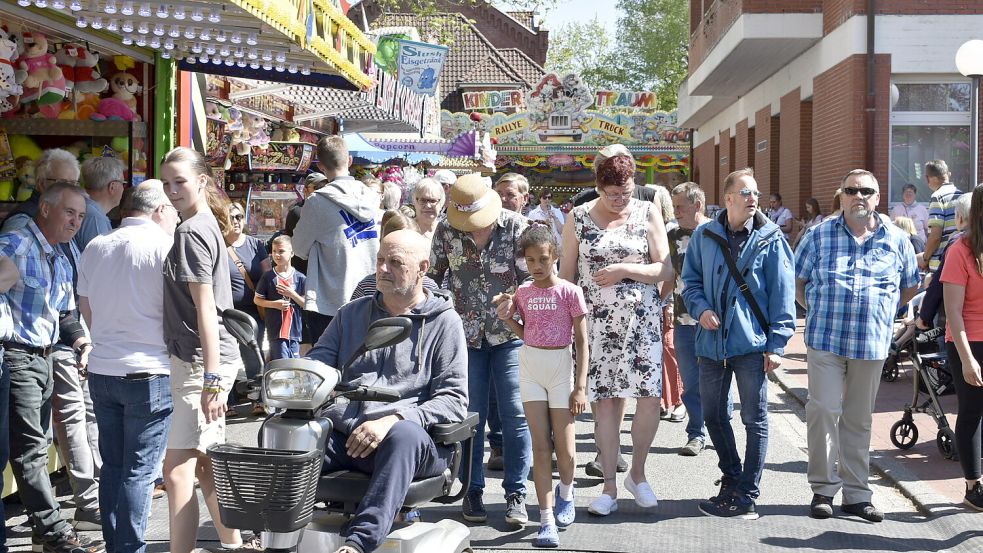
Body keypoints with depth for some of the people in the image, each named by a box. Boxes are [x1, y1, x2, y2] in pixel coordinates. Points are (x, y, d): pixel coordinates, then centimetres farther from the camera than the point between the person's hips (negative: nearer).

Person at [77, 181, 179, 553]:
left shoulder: (95, 248, 9)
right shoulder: (165, 246, -10)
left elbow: (86, 310, 18)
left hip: (102, 370, 6)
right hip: (149, 373, -6)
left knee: (112, 466, 13)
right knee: (139, 471, -1)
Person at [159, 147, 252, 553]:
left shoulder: (191, 231, -13)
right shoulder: (208, 224, 15)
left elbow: (205, 308, -19)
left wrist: (211, 379, -23)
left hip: (200, 362, -10)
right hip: (206, 361, 10)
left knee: (177, 470, -10)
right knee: (204, 464, 19)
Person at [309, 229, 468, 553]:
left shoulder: (444, 321, 8)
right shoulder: (352, 313, 24)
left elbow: (454, 400, -1)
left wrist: (393, 419, -17)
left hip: (411, 439, -4)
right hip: (342, 435, 4)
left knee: (404, 435, -39)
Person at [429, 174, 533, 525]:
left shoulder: (516, 227, -9)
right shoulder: (446, 230, -4)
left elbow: (531, 278, -9)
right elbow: (433, 275, 7)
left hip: (508, 333, -1)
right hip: (466, 334, 2)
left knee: (514, 414, -2)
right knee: (471, 415, 6)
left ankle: (516, 493, 8)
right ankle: (472, 490, 18)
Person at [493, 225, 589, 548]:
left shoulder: (569, 292, -8)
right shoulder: (523, 292, 5)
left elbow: (582, 342, -6)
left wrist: (580, 387, -10)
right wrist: (506, 317, -3)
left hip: (561, 368, -3)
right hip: (530, 367, 3)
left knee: (565, 449, 3)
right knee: (541, 446, 1)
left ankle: (565, 493, 36)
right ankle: (547, 521, 2)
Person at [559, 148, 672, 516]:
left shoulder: (648, 214, 3)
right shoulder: (579, 218, 3)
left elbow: (665, 270, 0)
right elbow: (566, 273, 7)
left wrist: (624, 270, -13)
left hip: (642, 321, 0)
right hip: (596, 323, 0)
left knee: (650, 397, -8)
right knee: (604, 402, 1)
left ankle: (637, 473, 15)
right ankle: (609, 487, 11)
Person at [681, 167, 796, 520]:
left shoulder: (771, 240, -3)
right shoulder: (704, 236, 4)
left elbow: (782, 294, -4)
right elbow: (690, 280, 13)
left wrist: (777, 344, -8)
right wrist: (700, 308, -7)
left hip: (752, 343, -3)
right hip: (712, 342, 3)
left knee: (754, 419, 2)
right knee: (713, 415, 13)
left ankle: (747, 495, 11)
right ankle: (731, 480, 33)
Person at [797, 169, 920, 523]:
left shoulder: (897, 239, 6)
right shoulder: (819, 235, 3)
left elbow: (910, 286, 17)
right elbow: (797, 281, 10)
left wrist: (882, 311, 8)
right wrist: (817, 311, 2)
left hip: (872, 344, 2)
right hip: (825, 339, -2)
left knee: (859, 419, 10)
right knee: (823, 410, -8)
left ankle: (856, 494, 17)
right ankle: (823, 488, 4)